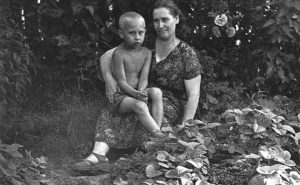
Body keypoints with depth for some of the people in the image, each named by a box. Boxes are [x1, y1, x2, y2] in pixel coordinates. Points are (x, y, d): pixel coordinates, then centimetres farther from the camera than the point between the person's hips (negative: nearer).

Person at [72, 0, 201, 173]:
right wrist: (108, 77, -14)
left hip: (175, 105, -5)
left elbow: (194, 94, -9)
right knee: (110, 112, -22)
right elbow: (106, 57, 8)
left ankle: (98, 155, -42)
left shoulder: (187, 54, -6)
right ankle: (98, 153, -44)